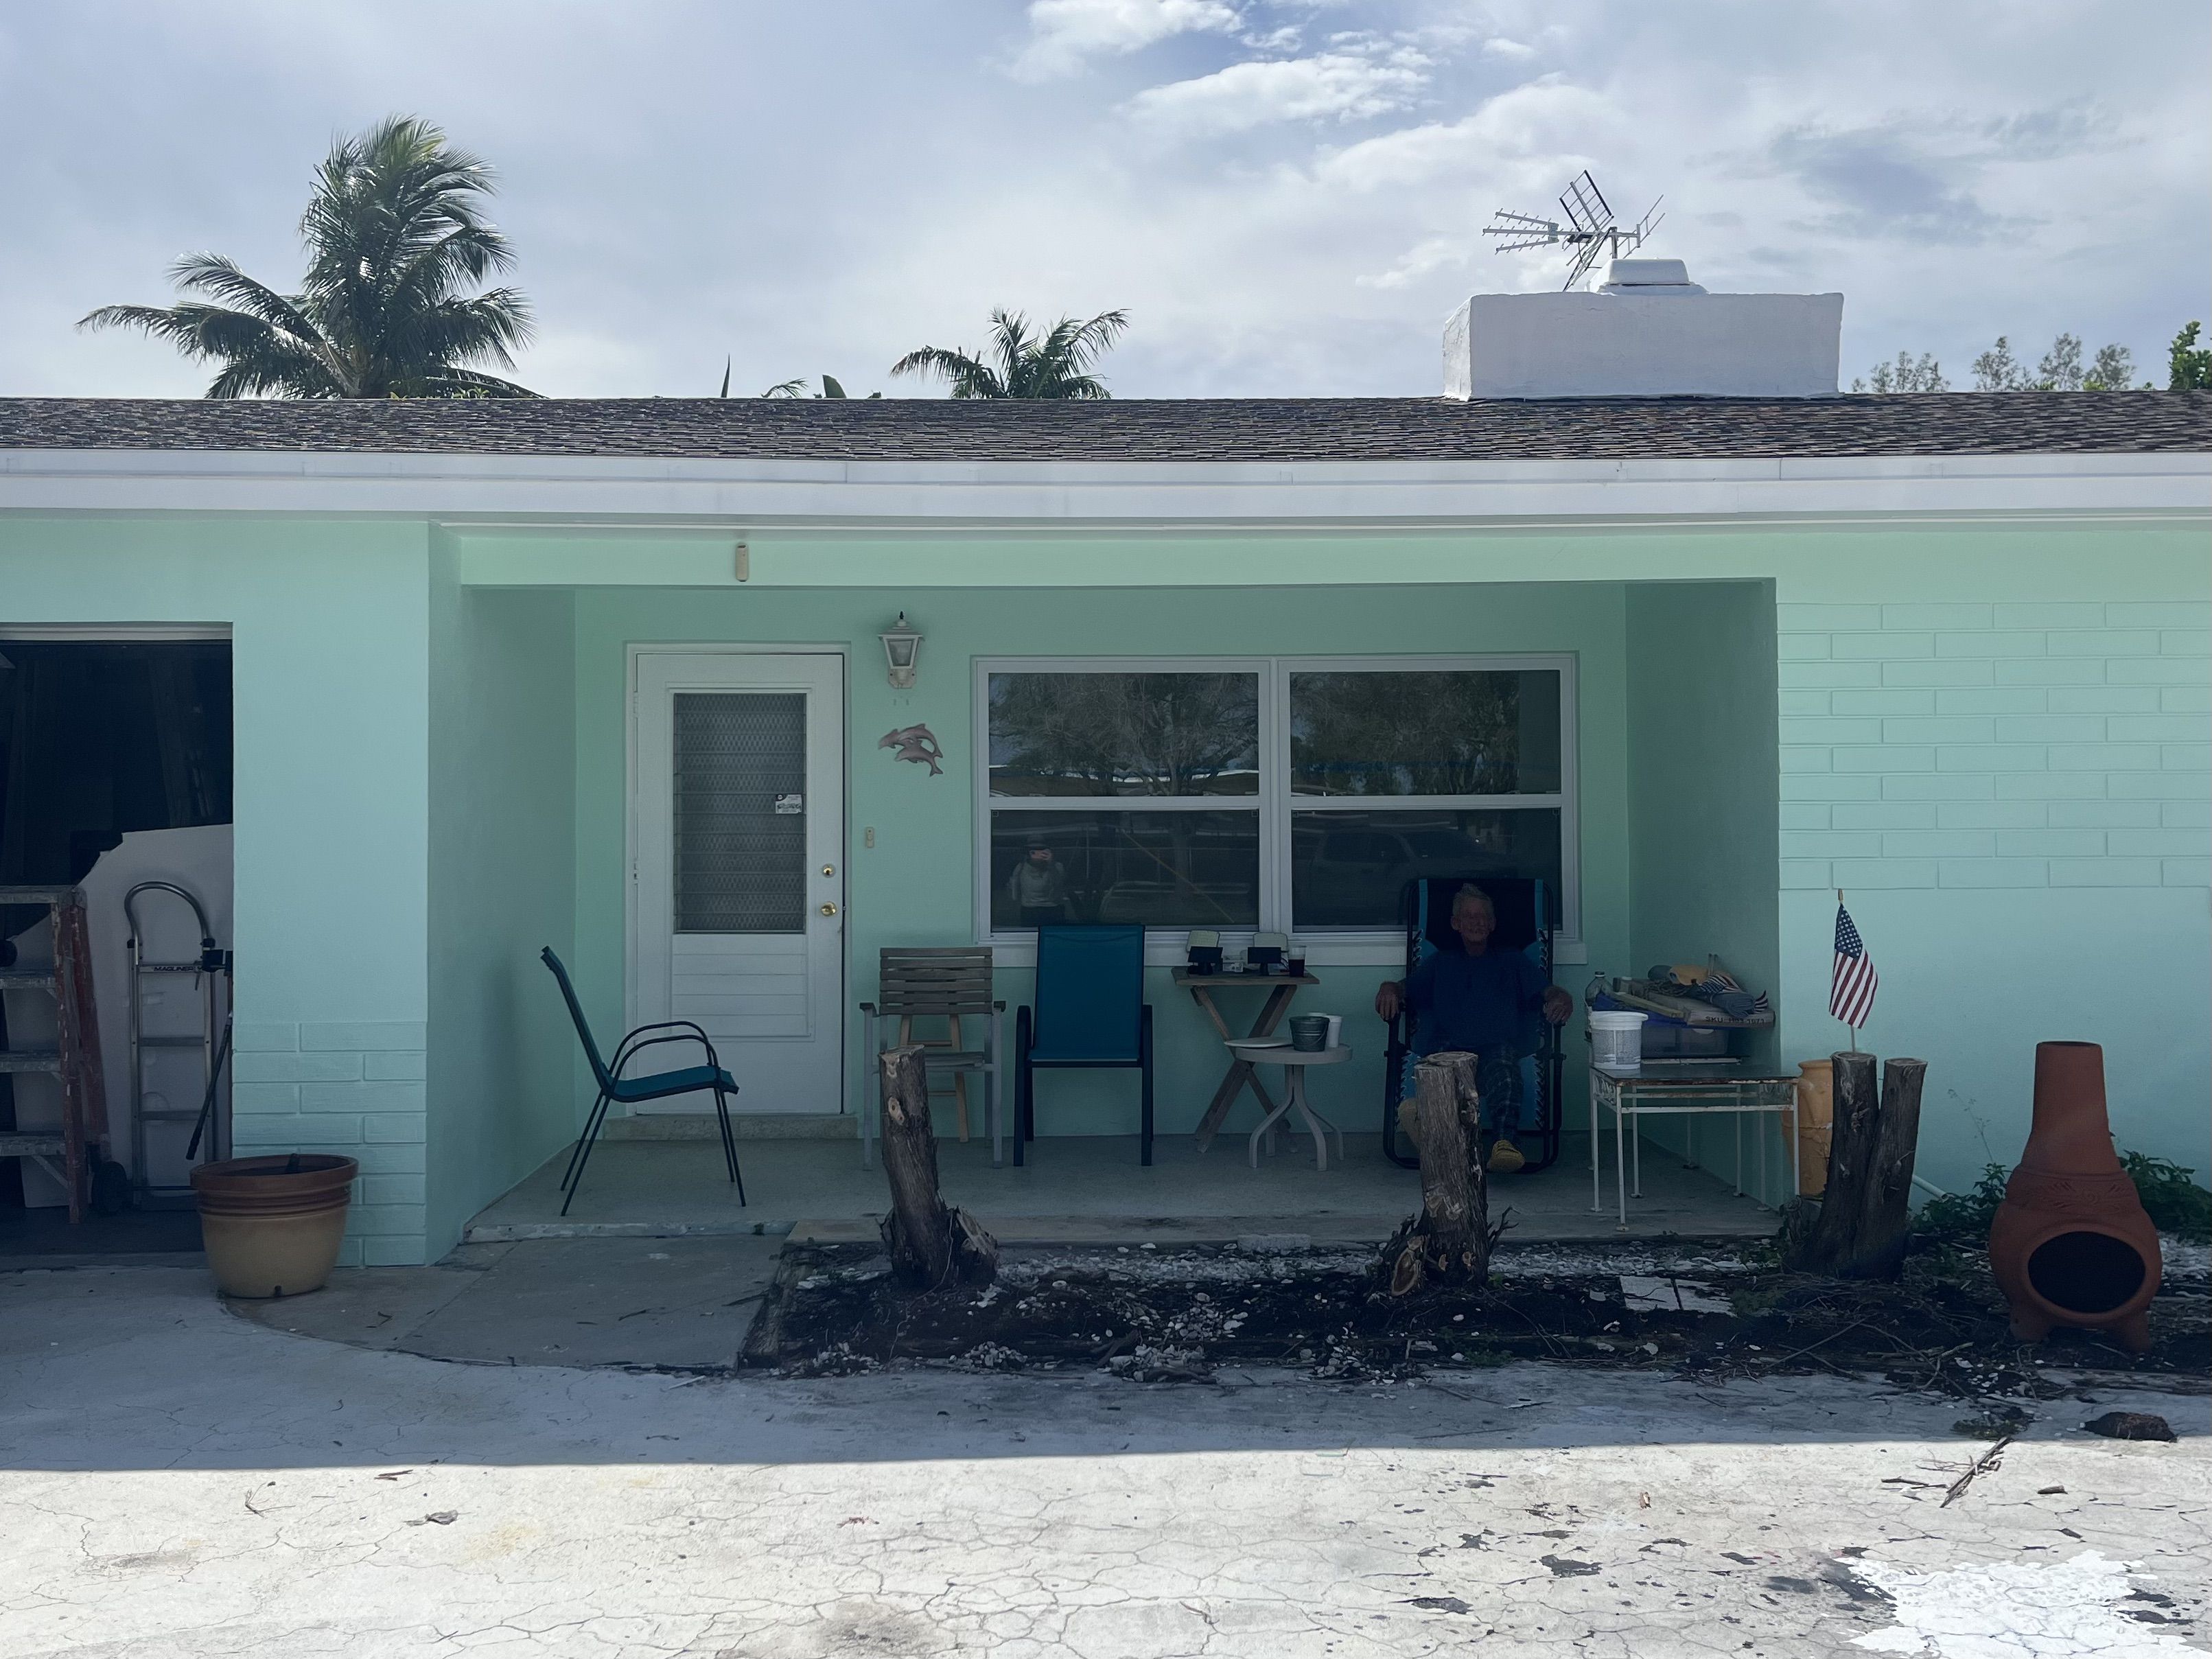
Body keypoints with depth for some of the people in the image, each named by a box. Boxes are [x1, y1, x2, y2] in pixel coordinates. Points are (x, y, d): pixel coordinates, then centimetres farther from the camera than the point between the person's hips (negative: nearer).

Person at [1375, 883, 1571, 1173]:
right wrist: (1389, 989, -8)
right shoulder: (1441, 963, 35)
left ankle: (1504, 1142, -63)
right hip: (1450, 1048, 1)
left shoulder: (1512, 962, 32)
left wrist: (1561, 998, -11)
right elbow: (1408, 988, 18)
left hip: (1497, 1047, -1)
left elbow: (1545, 991, 15)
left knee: (1503, 1063, -40)